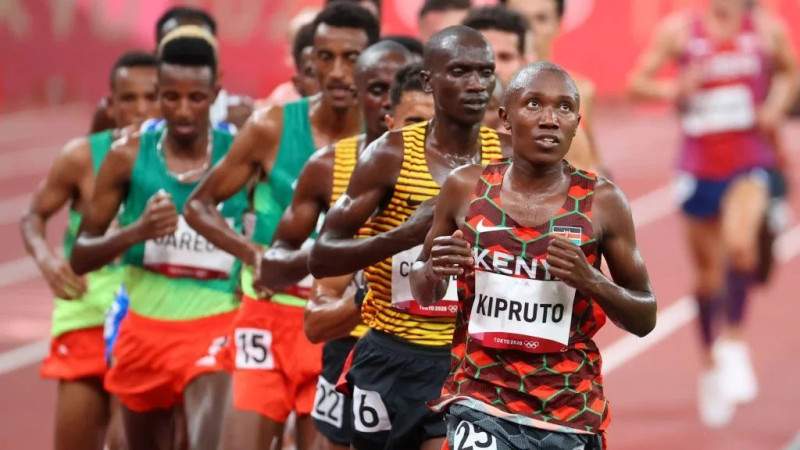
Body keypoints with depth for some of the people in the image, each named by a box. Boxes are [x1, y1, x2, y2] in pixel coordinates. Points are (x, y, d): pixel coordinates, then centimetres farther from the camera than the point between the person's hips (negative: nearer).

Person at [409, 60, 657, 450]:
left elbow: (645, 320, 2)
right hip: (481, 400, -1)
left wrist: (592, 282, -16)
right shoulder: (466, 188, -1)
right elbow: (424, 296, 12)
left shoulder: (602, 202, -4)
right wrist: (433, 272, -11)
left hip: (571, 411, 1)